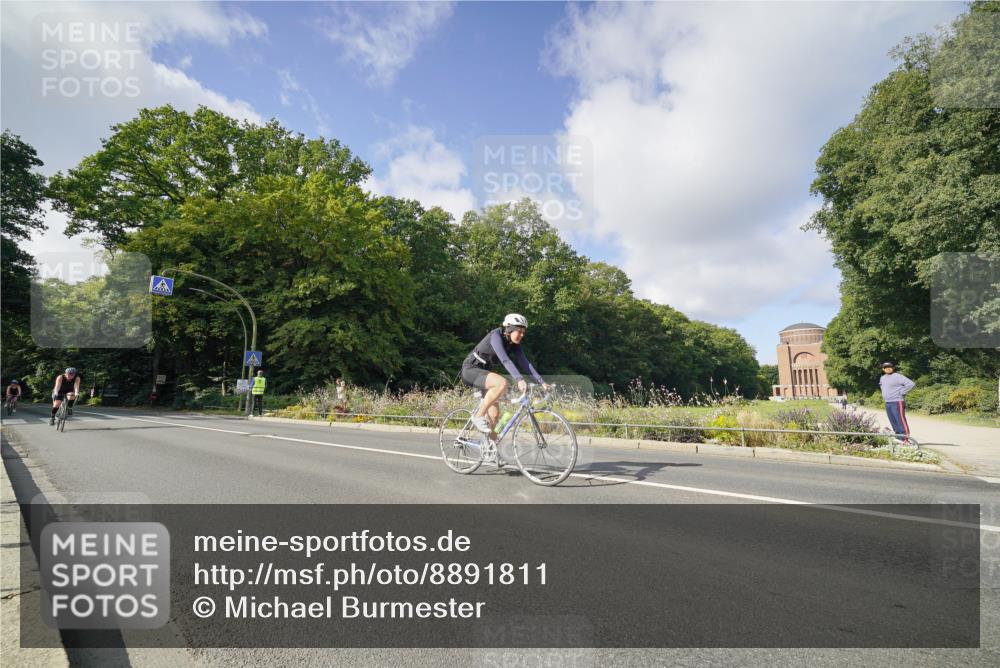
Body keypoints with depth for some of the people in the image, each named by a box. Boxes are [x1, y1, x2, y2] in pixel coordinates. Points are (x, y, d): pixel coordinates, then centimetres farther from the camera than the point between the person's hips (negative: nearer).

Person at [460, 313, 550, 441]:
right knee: (502, 383, -33)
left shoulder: (514, 344, 0)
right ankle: (479, 416, -19)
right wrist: (519, 379, -45)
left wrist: (541, 381, -14)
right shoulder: (496, 336, -23)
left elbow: (524, 362, -4)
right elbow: (505, 360, -35)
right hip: (471, 369, -8)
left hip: (483, 371, 8)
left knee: (494, 413, 2)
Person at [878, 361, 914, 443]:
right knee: (894, 423, 11)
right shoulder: (882, 378, 14)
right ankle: (900, 439, 18)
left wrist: (901, 392, -15)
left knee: (901, 421, -9)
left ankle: (906, 439, -7)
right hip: (887, 403, 8)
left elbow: (910, 384, -19)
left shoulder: (897, 376, -10)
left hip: (897, 402, -8)